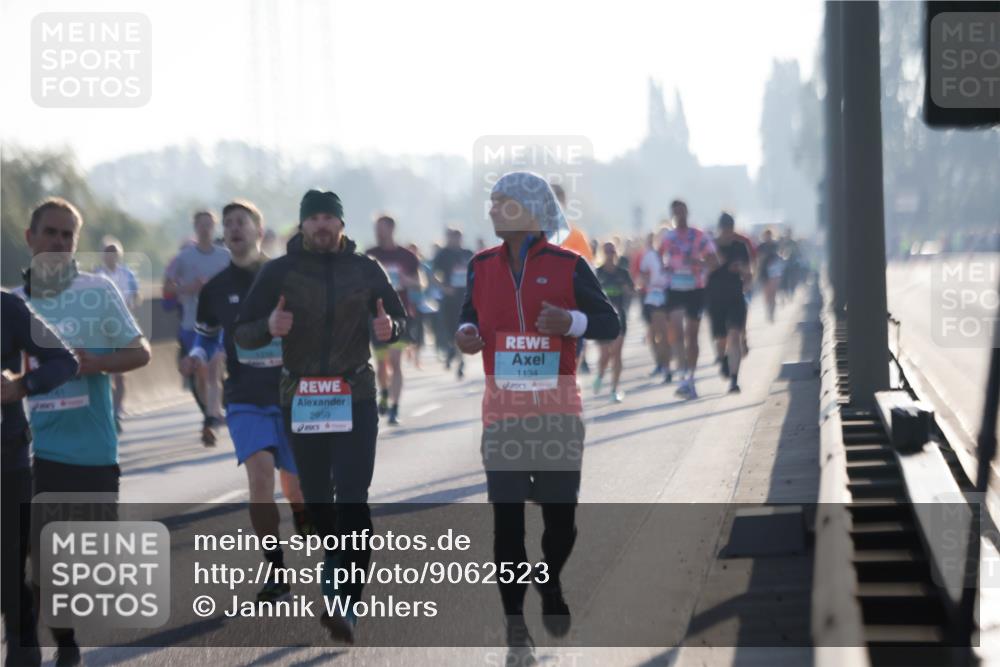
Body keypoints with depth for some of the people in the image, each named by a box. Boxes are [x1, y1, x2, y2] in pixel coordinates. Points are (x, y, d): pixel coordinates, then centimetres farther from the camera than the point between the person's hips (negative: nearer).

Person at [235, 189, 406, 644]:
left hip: (354, 397, -1)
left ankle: (346, 607, -14)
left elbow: (399, 317, 13)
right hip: (300, 398, 1)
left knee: (352, 500, -12)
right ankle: (335, 568, 36)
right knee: (315, 498, 10)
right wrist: (270, 327, -22)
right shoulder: (279, 271, 0)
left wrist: (389, 328, -11)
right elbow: (243, 334, 1)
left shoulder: (365, 269, 2)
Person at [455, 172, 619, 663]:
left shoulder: (568, 266, -1)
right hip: (503, 413, 1)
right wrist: (465, 333, -4)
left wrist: (571, 321, -18)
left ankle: (550, 585, 33)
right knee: (506, 517, -4)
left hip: (558, 412, -1)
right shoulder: (481, 267, 7)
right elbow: (470, 315, 19)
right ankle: (514, 621, 6)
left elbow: (610, 323, 0)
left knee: (561, 515, 2)